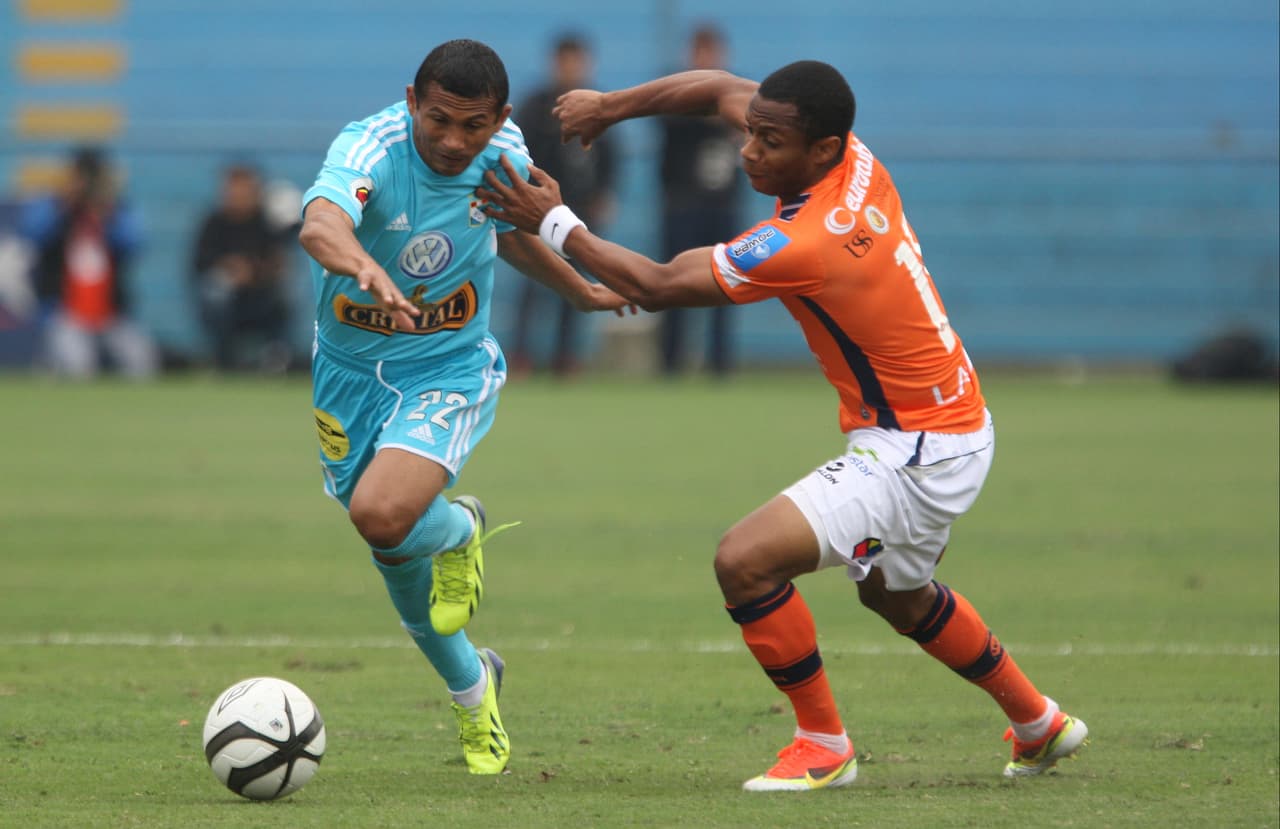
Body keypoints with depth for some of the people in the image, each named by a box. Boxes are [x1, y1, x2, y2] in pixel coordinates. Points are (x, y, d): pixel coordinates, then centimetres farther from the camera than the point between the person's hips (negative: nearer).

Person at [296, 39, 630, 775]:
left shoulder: (504, 151, -13)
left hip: (450, 366, 0)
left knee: (383, 514, -28)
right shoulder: (370, 149, -27)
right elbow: (320, 225, -50)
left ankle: (460, 532, 8)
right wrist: (366, 267, -71)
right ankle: (472, 688, 39)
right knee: (397, 555, 12)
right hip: (353, 364, 0)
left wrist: (581, 291, 27)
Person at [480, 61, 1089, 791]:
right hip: (955, 424, 10)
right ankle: (1039, 723, 50)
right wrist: (613, 105, -1)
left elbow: (655, 285, -21)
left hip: (918, 453, -10)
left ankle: (824, 744, -1)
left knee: (746, 561, -18)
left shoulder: (803, 246, -30)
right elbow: (725, 87, 10)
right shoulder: (857, 164, -6)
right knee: (896, 592, 33)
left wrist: (554, 222, -11)